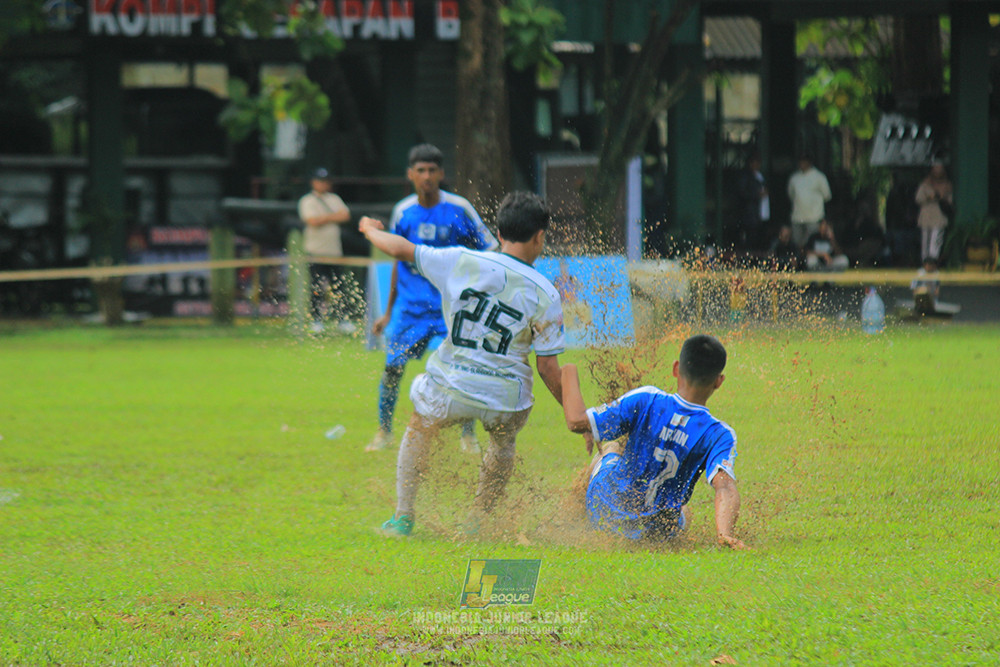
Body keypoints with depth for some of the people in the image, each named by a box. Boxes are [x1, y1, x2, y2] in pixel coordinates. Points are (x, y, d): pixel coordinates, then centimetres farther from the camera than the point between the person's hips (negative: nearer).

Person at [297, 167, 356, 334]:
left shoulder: (335, 200, 16)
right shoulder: (307, 201, 1)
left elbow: (346, 216, 4)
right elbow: (313, 221, -14)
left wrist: (324, 219, -10)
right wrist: (333, 217, -7)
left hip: (335, 250, 4)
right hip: (316, 251, -4)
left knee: (340, 286, 0)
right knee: (317, 289, -7)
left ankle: (342, 320, 3)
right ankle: (316, 321, -1)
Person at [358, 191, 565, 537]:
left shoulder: (462, 263, -5)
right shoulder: (545, 295, -7)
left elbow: (402, 249, 5)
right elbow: (547, 367, -5)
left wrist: (372, 231, 27)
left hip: (451, 389, 0)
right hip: (505, 398, 0)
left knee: (419, 429, 32)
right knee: (503, 443, 34)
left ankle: (402, 517, 29)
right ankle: (475, 524, 36)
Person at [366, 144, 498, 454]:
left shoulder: (459, 209, -8)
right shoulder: (403, 212, 2)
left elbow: (489, 252, -1)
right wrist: (388, 312, 16)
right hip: (411, 305, 2)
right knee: (392, 367, -2)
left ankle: (468, 435, 8)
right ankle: (384, 431, 19)